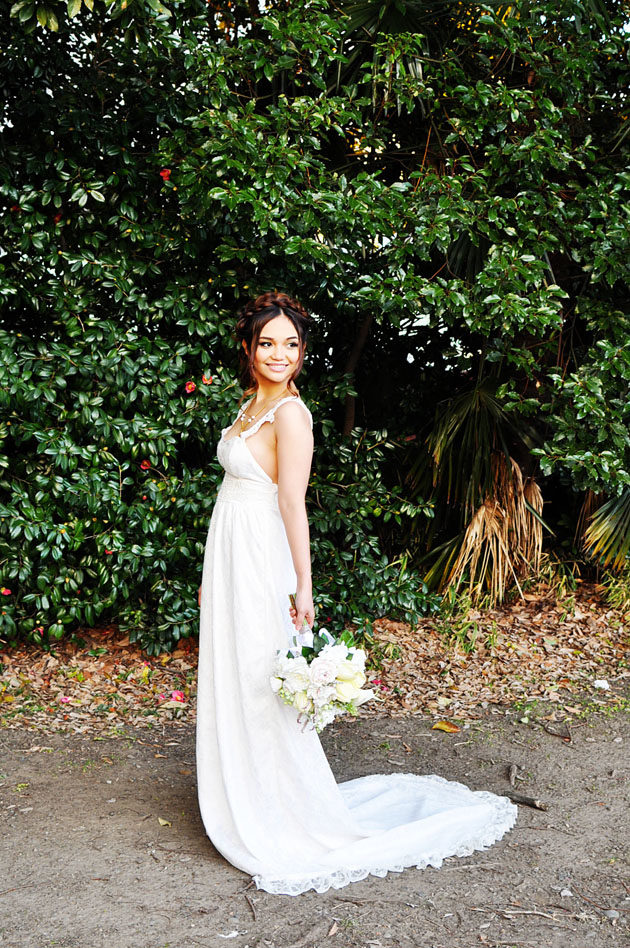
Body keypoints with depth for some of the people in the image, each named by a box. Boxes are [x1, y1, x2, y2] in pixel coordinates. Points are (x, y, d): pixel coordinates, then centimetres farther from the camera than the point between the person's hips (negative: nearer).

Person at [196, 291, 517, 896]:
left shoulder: (289, 413, -14)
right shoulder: (250, 405, 12)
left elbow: (291, 504, -18)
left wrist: (303, 584, -19)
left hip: (259, 562, -9)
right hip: (228, 558, 9)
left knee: (259, 687, 0)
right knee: (229, 685, 15)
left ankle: (281, 820, 15)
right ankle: (243, 808, 29)